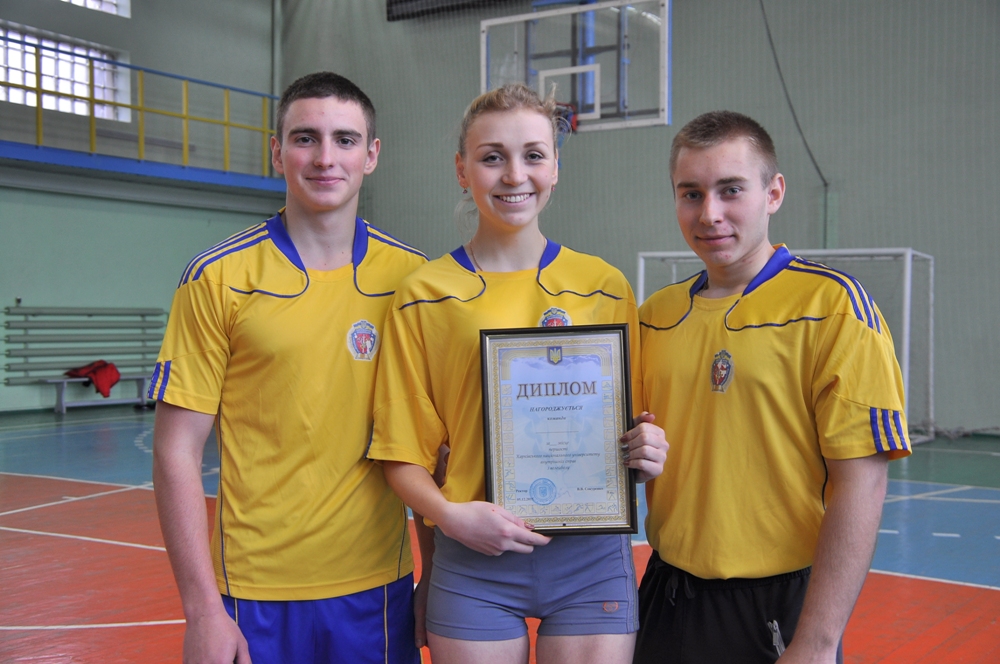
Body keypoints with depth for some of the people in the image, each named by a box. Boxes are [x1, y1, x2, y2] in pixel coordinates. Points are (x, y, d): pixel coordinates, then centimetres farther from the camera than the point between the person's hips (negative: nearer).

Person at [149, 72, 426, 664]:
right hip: (256, 593, -2)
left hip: (379, 588, 2)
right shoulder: (218, 277, -6)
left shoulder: (413, 276, 0)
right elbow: (177, 451, -6)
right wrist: (202, 610, -10)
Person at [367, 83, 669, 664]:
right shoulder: (423, 296, -1)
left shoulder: (605, 287, 3)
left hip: (591, 553, 1)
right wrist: (452, 515, -15)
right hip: (474, 558, -1)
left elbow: (632, 422, 11)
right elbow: (404, 452, 1)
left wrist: (647, 452, -9)